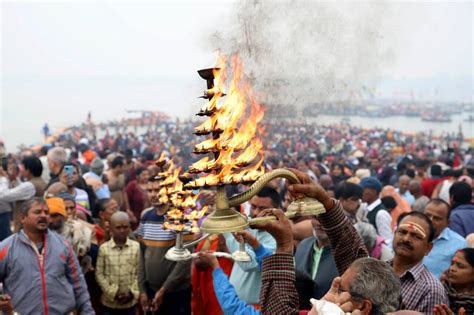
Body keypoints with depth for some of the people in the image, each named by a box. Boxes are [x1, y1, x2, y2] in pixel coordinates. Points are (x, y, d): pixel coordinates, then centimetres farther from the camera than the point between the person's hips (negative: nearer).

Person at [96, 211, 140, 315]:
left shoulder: (136, 247, -3)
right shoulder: (104, 248, -4)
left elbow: (140, 273, 0)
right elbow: (99, 274, -3)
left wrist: (132, 292, -9)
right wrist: (112, 292, -10)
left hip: (129, 302, 0)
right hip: (109, 302, 0)